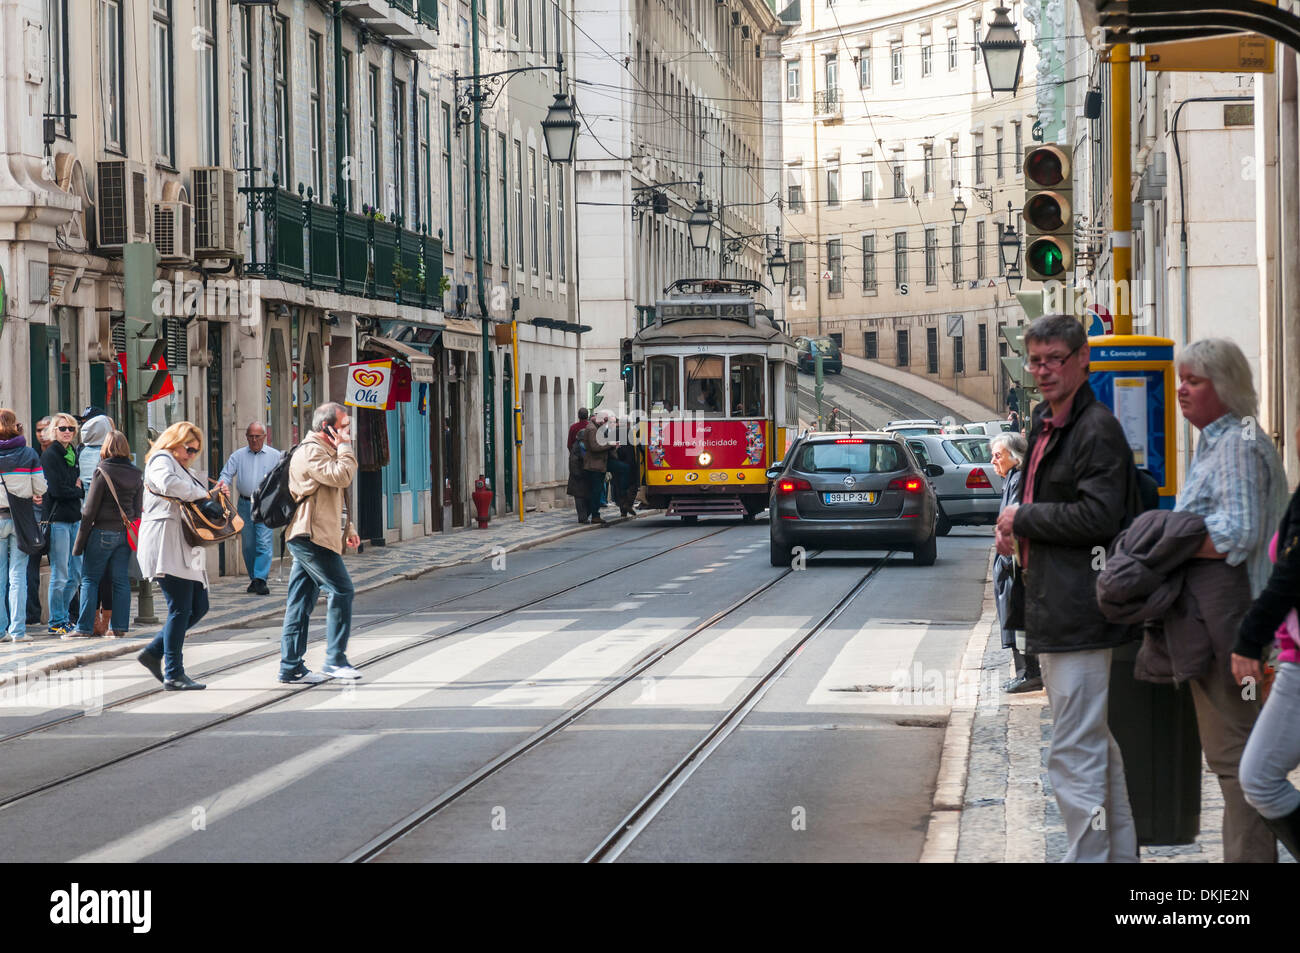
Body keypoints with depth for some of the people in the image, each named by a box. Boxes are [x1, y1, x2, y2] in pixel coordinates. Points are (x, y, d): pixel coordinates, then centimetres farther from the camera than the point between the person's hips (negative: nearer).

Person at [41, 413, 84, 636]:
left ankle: (62, 616, 23)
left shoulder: (73, 454, 16)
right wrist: (78, 491, -2)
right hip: (57, 519, -8)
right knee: (60, 576, -5)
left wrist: (77, 488, -3)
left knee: (76, 575, 10)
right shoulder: (49, 456, -8)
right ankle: (56, 623, 3)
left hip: (74, 518, 8)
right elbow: (57, 490, -16)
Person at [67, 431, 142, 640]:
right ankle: (120, 628, 6)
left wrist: (80, 540, -4)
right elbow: (138, 508, 11)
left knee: (90, 579, 1)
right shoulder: (136, 474, 6)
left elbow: (90, 509, -9)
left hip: (103, 531, -5)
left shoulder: (102, 472, -10)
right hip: (126, 533, 5)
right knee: (120, 580, 7)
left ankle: (84, 628, -1)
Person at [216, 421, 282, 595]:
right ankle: (254, 579, 15)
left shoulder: (275, 456, 6)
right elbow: (226, 474, 4)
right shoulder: (238, 455, 10)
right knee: (248, 544, 6)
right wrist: (223, 484, -19)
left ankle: (260, 579, -17)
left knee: (264, 543, -14)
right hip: (245, 504, 3)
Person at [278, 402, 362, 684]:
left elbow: (335, 497, 31)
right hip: (312, 537, -10)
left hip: (306, 539, 10)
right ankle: (335, 660, -8)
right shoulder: (310, 452, -11)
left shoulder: (324, 450, 23)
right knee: (342, 590, -10)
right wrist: (345, 447, -10)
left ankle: (291, 668, 8)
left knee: (300, 603, 8)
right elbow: (342, 476, -24)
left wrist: (348, 529, 25)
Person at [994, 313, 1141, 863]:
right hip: (1055, 610, 11)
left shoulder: (1097, 430, -13)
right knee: (1100, 747, 18)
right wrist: (1018, 531, 8)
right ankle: (1121, 853, 26)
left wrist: (1024, 518, -11)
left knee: (1074, 755, -9)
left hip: (1079, 616, -11)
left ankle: (1088, 854, -6)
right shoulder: (1045, 424, 18)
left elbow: (1098, 516, -22)